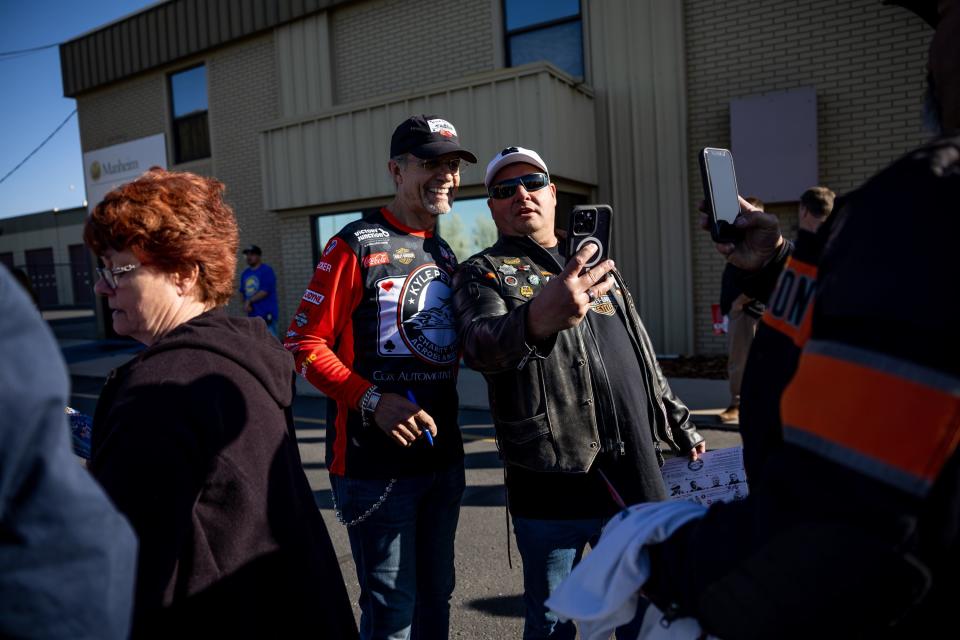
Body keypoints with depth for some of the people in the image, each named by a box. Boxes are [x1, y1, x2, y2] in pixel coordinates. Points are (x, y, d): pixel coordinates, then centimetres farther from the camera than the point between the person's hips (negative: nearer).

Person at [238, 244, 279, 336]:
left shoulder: (267, 270, -6)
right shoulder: (245, 273, 17)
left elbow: (265, 291, -13)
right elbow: (242, 292, 19)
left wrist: (249, 301, -8)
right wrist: (245, 304, 0)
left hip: (266, 315, -8)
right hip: (252, 315, 8)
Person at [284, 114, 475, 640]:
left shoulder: (446, 255, 12)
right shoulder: (356, 246, -9)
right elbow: (304, 344, -13)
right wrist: (371, 400, -23)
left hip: (442, 454, 7)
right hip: (375, 459, -6)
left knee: (435, 596, 19)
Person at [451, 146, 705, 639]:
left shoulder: (597, 266, 17)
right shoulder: (483, 273, 0)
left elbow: (645, 363, 24)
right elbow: (480, 346, -23)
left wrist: (680, 429, 24)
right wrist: (536, 320, -43)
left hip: (636, 478, 5)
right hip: (552, 489, -4)